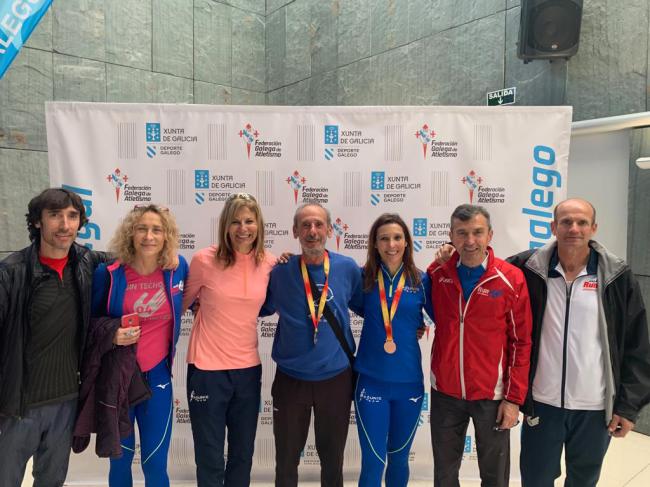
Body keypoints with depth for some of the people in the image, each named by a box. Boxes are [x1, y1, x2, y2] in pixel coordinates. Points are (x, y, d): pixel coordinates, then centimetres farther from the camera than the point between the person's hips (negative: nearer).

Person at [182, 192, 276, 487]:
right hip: (207, 368, -3)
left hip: (248, 368, 3)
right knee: (210, 460, 11)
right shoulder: (205, 259, -11)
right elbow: (183, 303, 5)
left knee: (243, 456, 19)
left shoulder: (269, 263, -3)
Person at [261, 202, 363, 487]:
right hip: (290, 378, 0)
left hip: (337, 377, 1)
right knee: (286, 460, 17)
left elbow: (367, 307, 9)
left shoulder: (348, 268, -6)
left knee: (332, 459, 20)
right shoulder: (280, 271, -7)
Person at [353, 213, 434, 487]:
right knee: (372, 463, 5)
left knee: (399, 458, 19)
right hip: (371, 381, -1)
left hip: (409, 382, 1)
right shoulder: (364, 277, -3)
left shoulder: (420, 280, -2)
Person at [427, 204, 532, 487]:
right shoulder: (437, 274, -3)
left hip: (492, 394, -2)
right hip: (445, 392, 2)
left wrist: (514, 397, -7)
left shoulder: (511, 279, -10)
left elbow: (521, 342, -6)